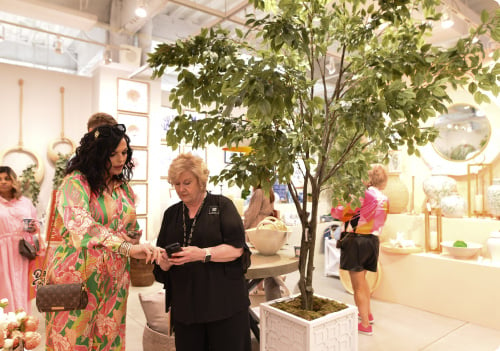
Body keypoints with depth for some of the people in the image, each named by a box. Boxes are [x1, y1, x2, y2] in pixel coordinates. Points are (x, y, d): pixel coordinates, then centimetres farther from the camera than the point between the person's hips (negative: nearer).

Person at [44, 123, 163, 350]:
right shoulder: (75, 182, -11)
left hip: (113, 279, 5)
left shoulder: (124, 187, 7)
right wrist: (127, 248, -37)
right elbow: (80, 223, -29)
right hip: (78, 276, -5)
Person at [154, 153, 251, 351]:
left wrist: (203, 254, -22)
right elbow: (160, 260, 13)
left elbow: (237, 248, -10)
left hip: (223, 299, -3)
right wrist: (166, 261, -10)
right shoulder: (171, 214, 13)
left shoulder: (222, 205, -1)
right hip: (185, 303, 4)